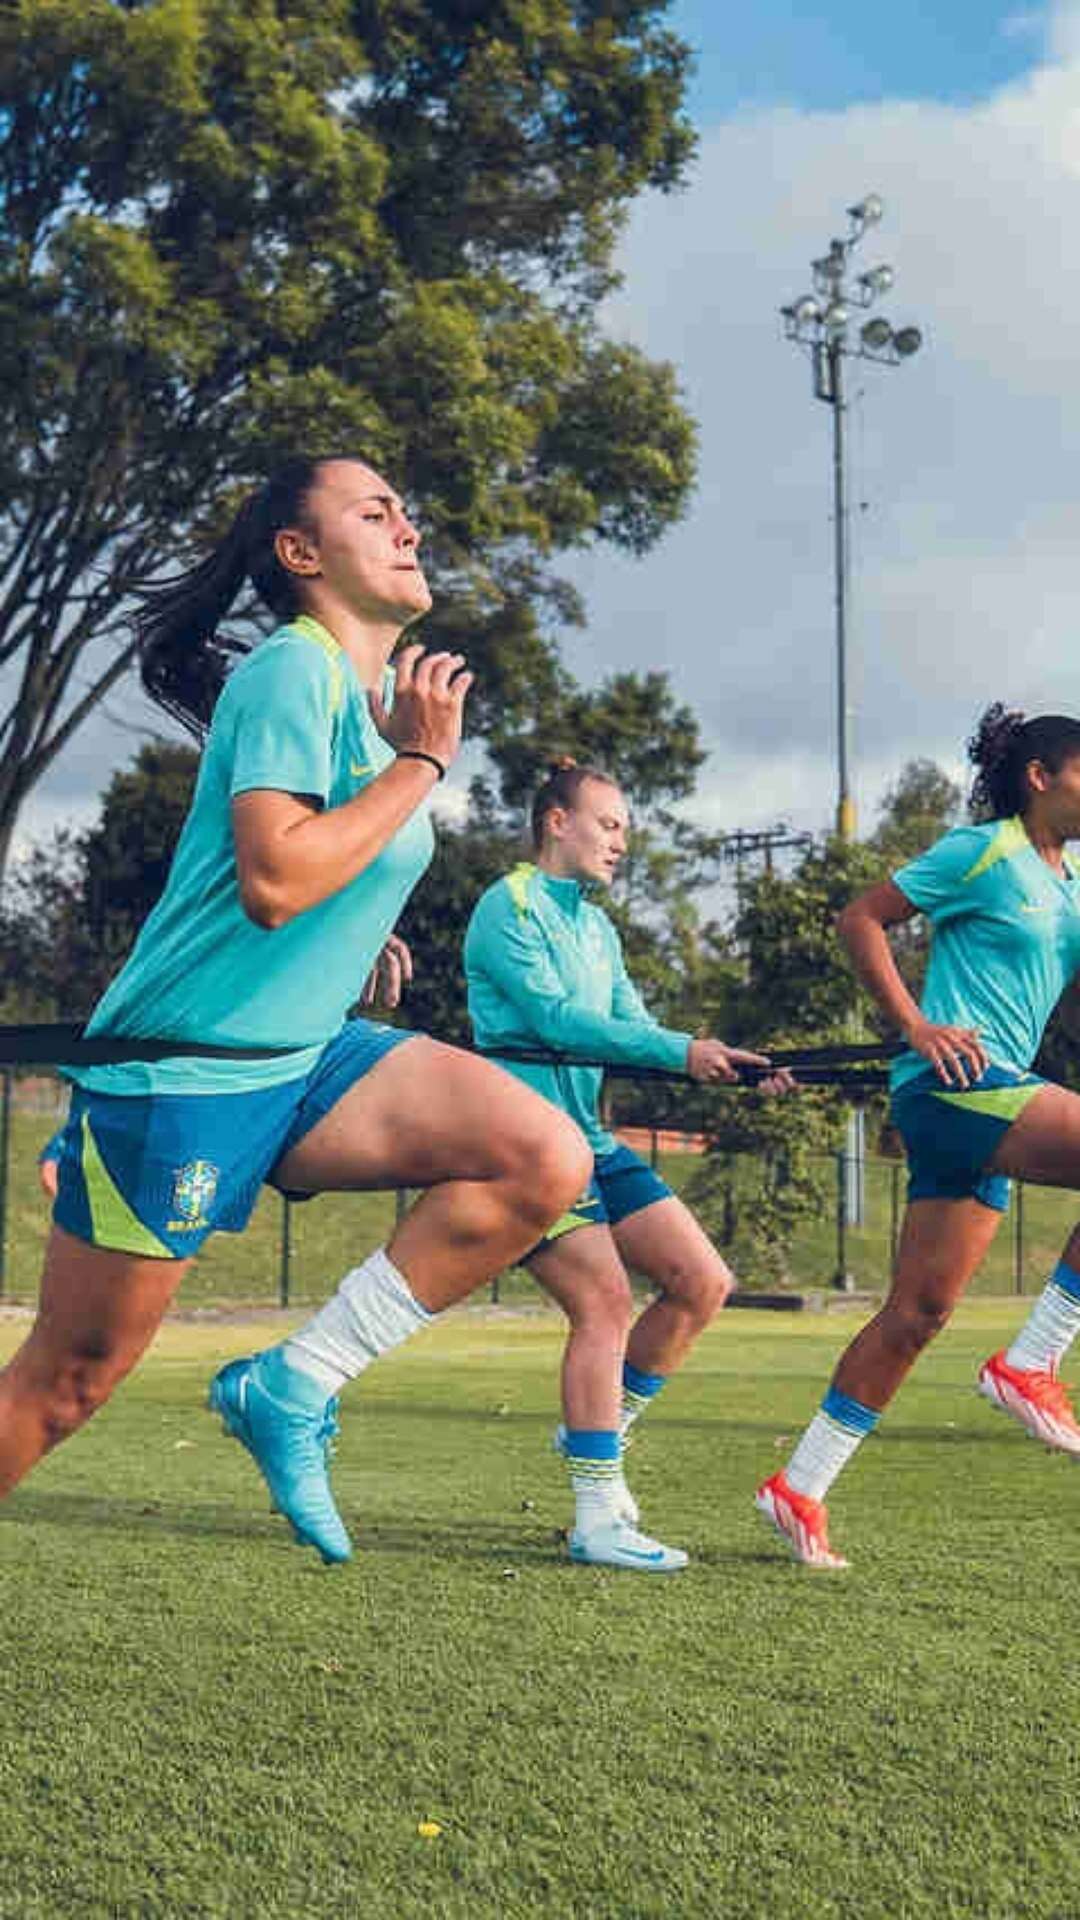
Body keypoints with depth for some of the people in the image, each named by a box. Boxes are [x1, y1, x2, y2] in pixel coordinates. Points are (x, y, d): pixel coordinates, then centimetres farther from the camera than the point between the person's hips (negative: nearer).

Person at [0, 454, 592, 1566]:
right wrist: (421, 761, -18)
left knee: (546, 1159, -12)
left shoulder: (378, 692, 14)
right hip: (180, 1074, -8)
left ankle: (292, 1387, -5)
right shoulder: (292, 670, -14)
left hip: (305, 1059, 8)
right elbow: (274, 879, -27)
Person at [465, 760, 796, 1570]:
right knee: (605, 1299, -17)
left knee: (703, 1281, 2)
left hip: (591, 1139, 9)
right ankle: (599, 1516, -12)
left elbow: (632, 1029, 13)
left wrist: (732, 1068, -2)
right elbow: (554, 1018, -19)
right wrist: (681, 1052, -25)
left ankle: (598, 1432, 16)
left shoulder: (596, 926, 19)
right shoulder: (507, 908, -8)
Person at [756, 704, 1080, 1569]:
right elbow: (861, 918, -5)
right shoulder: (982, 852, -4)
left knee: (920, 1311, 7)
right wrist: (916, 1026, -12)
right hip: (953, 1084, -8)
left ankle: (800, 1489, 12)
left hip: (995, 1095, 8)